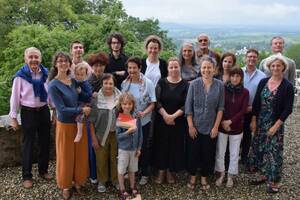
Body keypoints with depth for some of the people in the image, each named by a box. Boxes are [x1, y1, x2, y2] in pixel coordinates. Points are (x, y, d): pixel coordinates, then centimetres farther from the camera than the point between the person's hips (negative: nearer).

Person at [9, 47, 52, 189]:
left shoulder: (46, 73, -1)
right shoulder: (20, 75, -11)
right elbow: (15, 97, -7)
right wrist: (13, 117, -6)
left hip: (44, 111, 4)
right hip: (28, 112, -4)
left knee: (45, 142, 13)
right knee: (28, 144, 6)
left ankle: (43, 170, 31)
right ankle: (27, 176, 19)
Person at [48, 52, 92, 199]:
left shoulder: (75, 81, 1)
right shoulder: (53, 85, -15)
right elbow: (61, 109, -20)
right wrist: (81, 110, -17)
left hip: (80, 123, 5)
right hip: (65, 125, -5)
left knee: (81, 154, 15)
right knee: (66, 156, 11)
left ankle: (77, 181, 35)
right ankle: (65, 185, 31)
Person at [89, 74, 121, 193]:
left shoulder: (120, 97, -5)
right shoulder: (96, 99, -11)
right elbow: (91, 119, -6)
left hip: (116, 134, 1)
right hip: (101, 134, -1)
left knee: (115, 157, 13)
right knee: (101, 158, 10)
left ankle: (115, 179, 33)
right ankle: (102, 181, 30)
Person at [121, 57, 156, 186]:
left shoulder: (148, 83, -13)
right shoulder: (125, 83, -4)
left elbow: (152, 103, -11)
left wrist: (144, 113, -28)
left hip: (143, 121, -3)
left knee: (143, 147, 10)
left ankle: (144, 174, 27)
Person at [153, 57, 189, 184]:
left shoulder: (185, 85, -1)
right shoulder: (161, 82, 1)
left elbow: (186, 105, -7)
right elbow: (157, 101, -5)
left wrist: (173, 116, -16)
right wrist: (165, 115, -17)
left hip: (178, 122, 0)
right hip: (162, 120, 1)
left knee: (175, 146, 7)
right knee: (162, 145, 6)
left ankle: (171, 171, 23)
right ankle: (161, 171, 21)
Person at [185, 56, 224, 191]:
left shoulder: (219, 85, -5)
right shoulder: (194, 84, -7)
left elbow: (220, 108, -2)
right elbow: (188, 107, -5)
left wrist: (216, 127, -5)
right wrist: (190, 126, -7)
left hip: (210, 128, 1)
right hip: (195, 127, 0)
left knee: (208, 153, 11)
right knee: (193, 152, 9)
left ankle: (204, 178, 31)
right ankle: (192, 177, 30)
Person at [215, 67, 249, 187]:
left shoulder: (245, 92, -3)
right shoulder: (223, 89, -4)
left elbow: (243, 110, -7)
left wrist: (230, 121, -14)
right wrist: (223, 122, -13)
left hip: (236, 127, 0)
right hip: (222, 126, 0)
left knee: (234, 153, 10)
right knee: (220, 152, 9)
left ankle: (230, 176, 27)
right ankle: (221, 175, 27)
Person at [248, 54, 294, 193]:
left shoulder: (287, 86, -9)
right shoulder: (263, 82, 2)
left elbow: (288, 109, -10)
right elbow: (256, 102, 5)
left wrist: (276, 126, -14)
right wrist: (254, 120, 1)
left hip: (276, 124, -4)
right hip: (260, 123, 4)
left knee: (274, 151, 2)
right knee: (259, 149, 12)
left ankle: (274, 182, 16)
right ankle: (263, 175, 30)